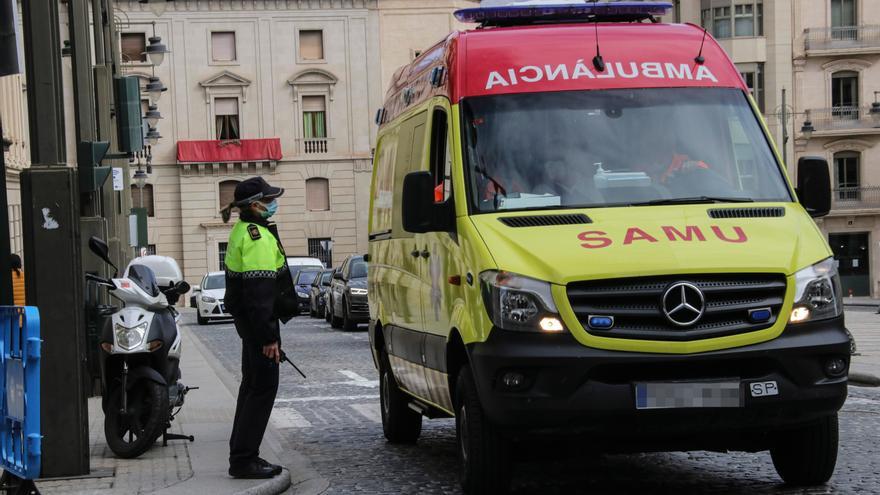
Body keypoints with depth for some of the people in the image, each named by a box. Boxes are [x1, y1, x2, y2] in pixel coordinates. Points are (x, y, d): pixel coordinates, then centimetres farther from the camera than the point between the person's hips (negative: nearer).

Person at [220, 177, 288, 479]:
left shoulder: (244, 231, 16)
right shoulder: (257, 236, -18)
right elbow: (258, 292, -24)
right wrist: (269, 336, -23)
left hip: (247, 321, 11)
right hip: (258, 320, -11)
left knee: (252, 386, 15)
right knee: (263, 388, -8)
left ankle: (242, 455, 21)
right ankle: (243, 460, -7)